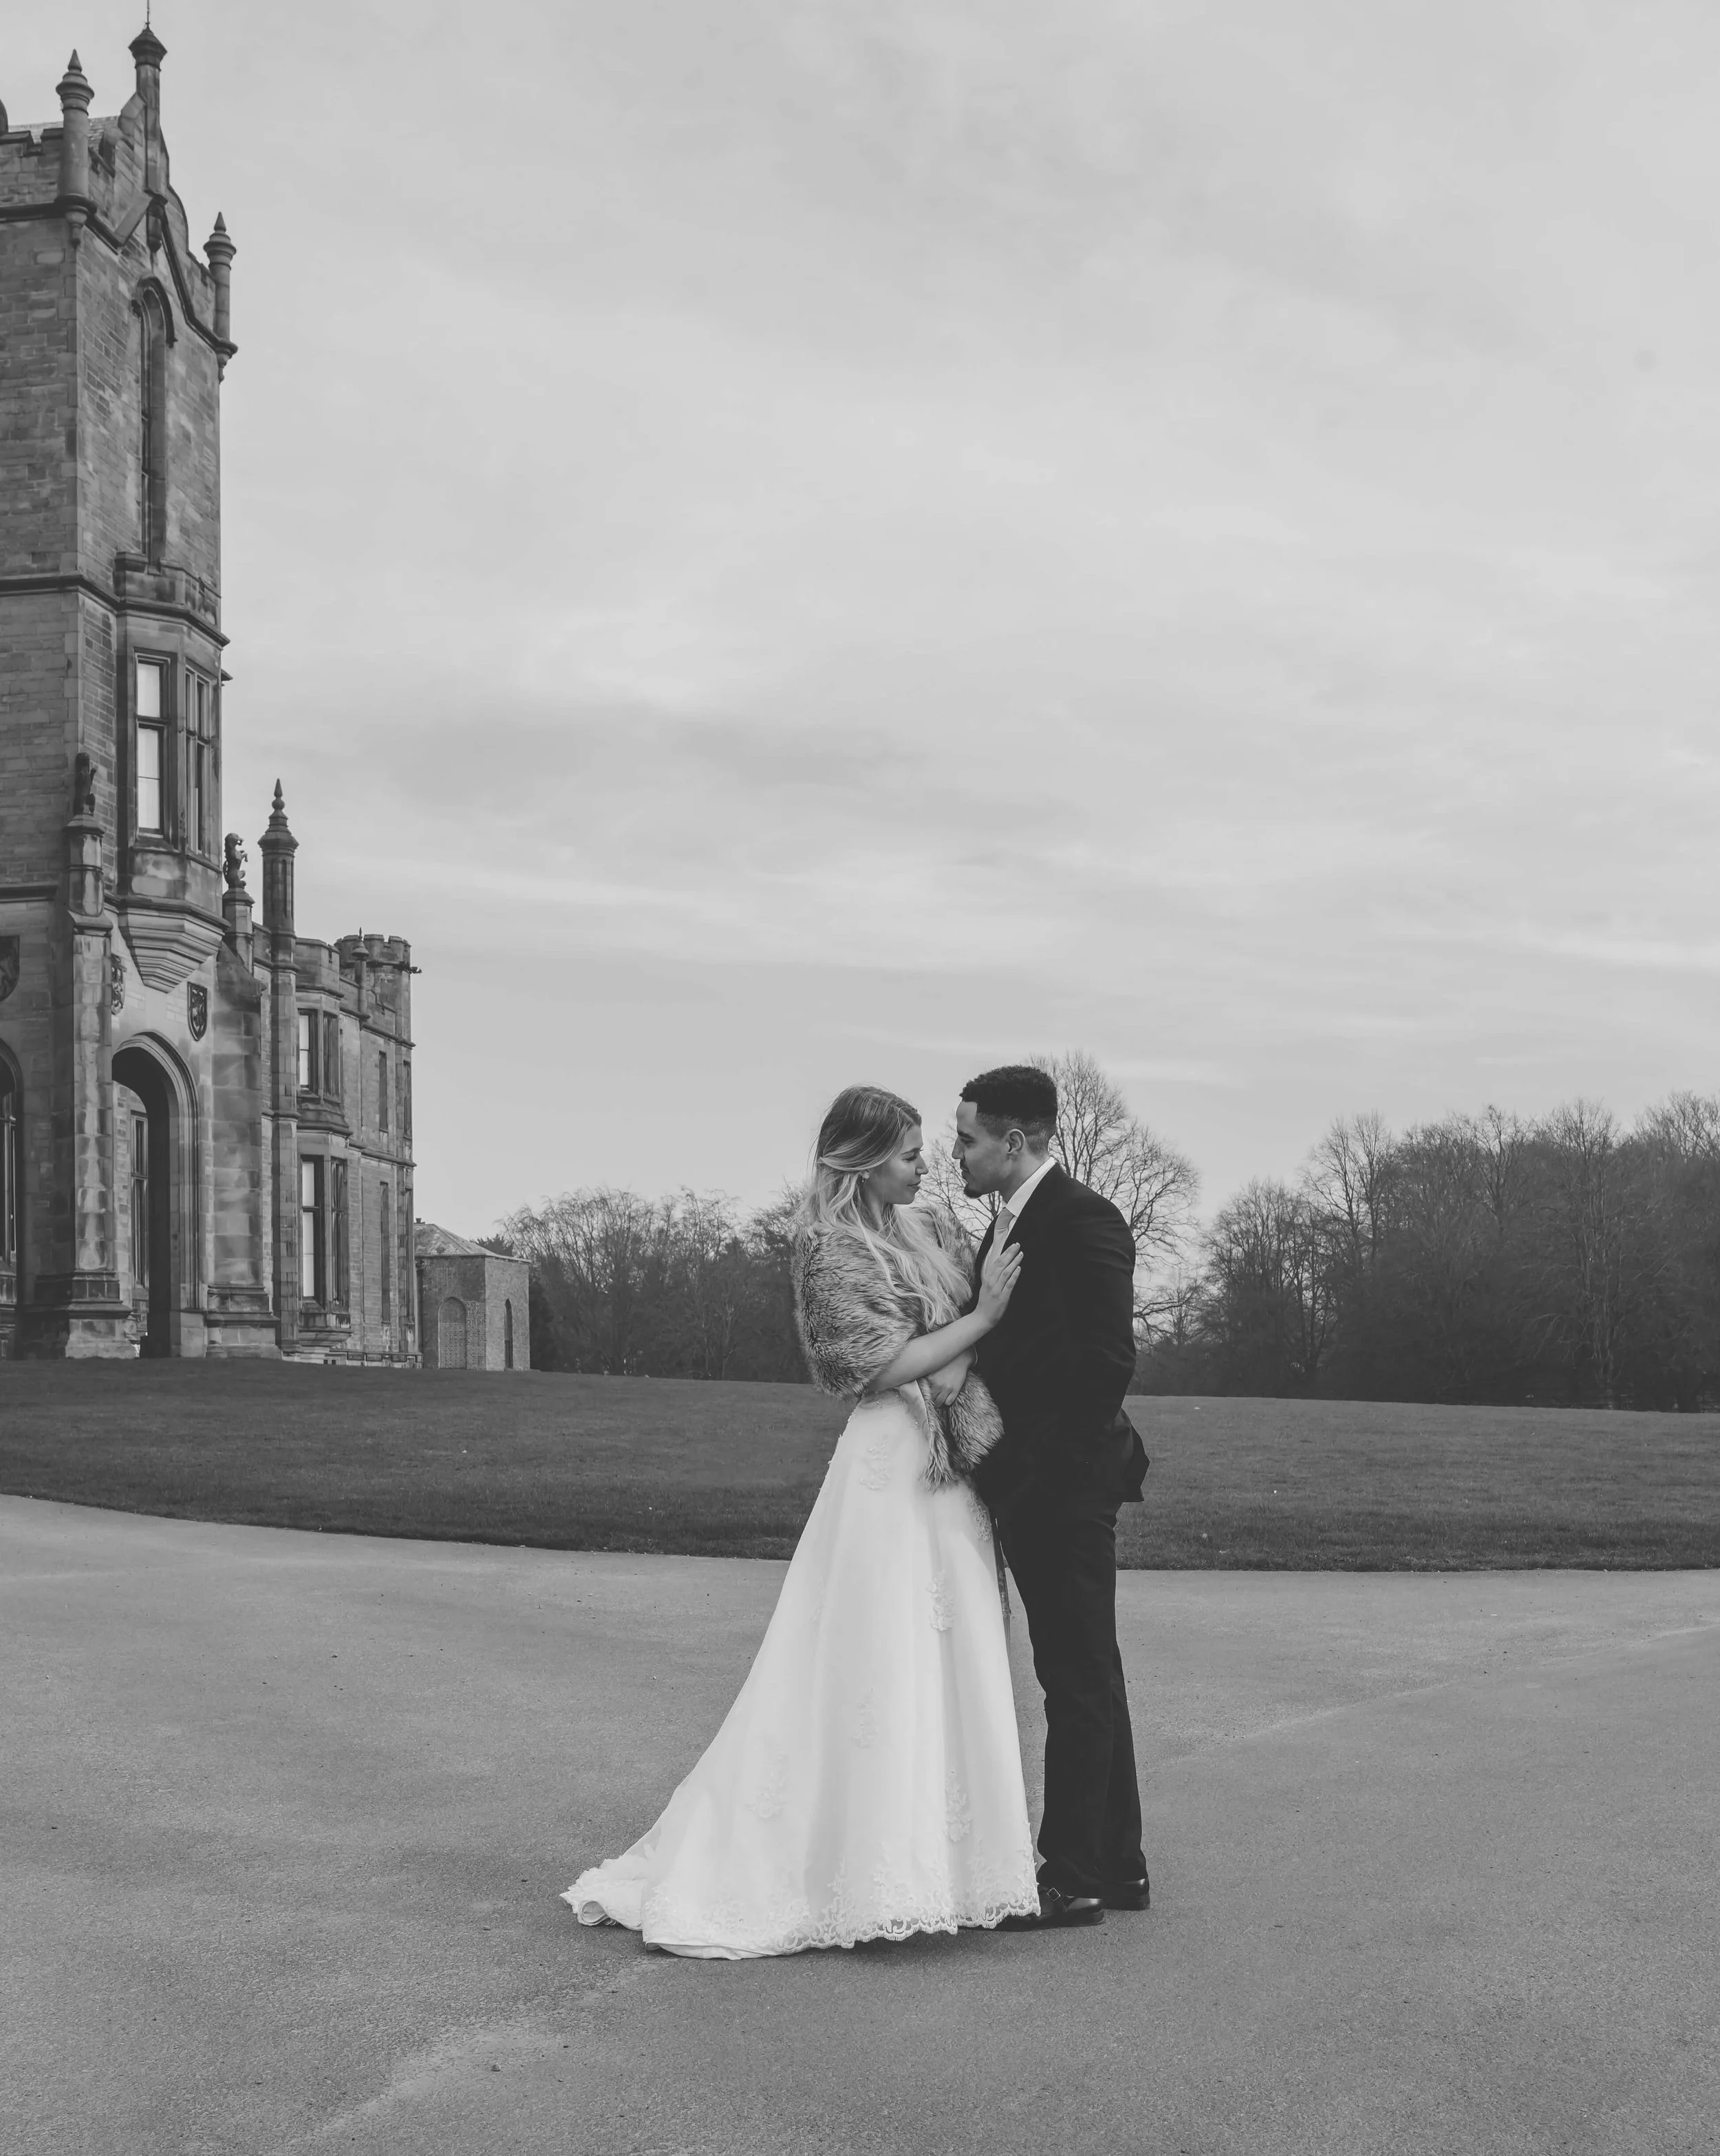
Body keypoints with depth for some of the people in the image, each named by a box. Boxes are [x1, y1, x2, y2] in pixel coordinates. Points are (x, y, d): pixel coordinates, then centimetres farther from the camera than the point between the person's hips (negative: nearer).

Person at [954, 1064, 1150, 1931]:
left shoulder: (1081, 1220, -15)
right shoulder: (1009, 1221, 14)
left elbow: (1106, 1361, -21)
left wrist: (1037, 1461, -18)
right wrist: (996, 1459, 8)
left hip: (1066, 1483, -10)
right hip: (1032, 1482, 10)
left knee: (1079, 1676, -2)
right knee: (1081, 1672, 15)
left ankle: (1073, 1876, 4)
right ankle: (1115, 1863, 24)